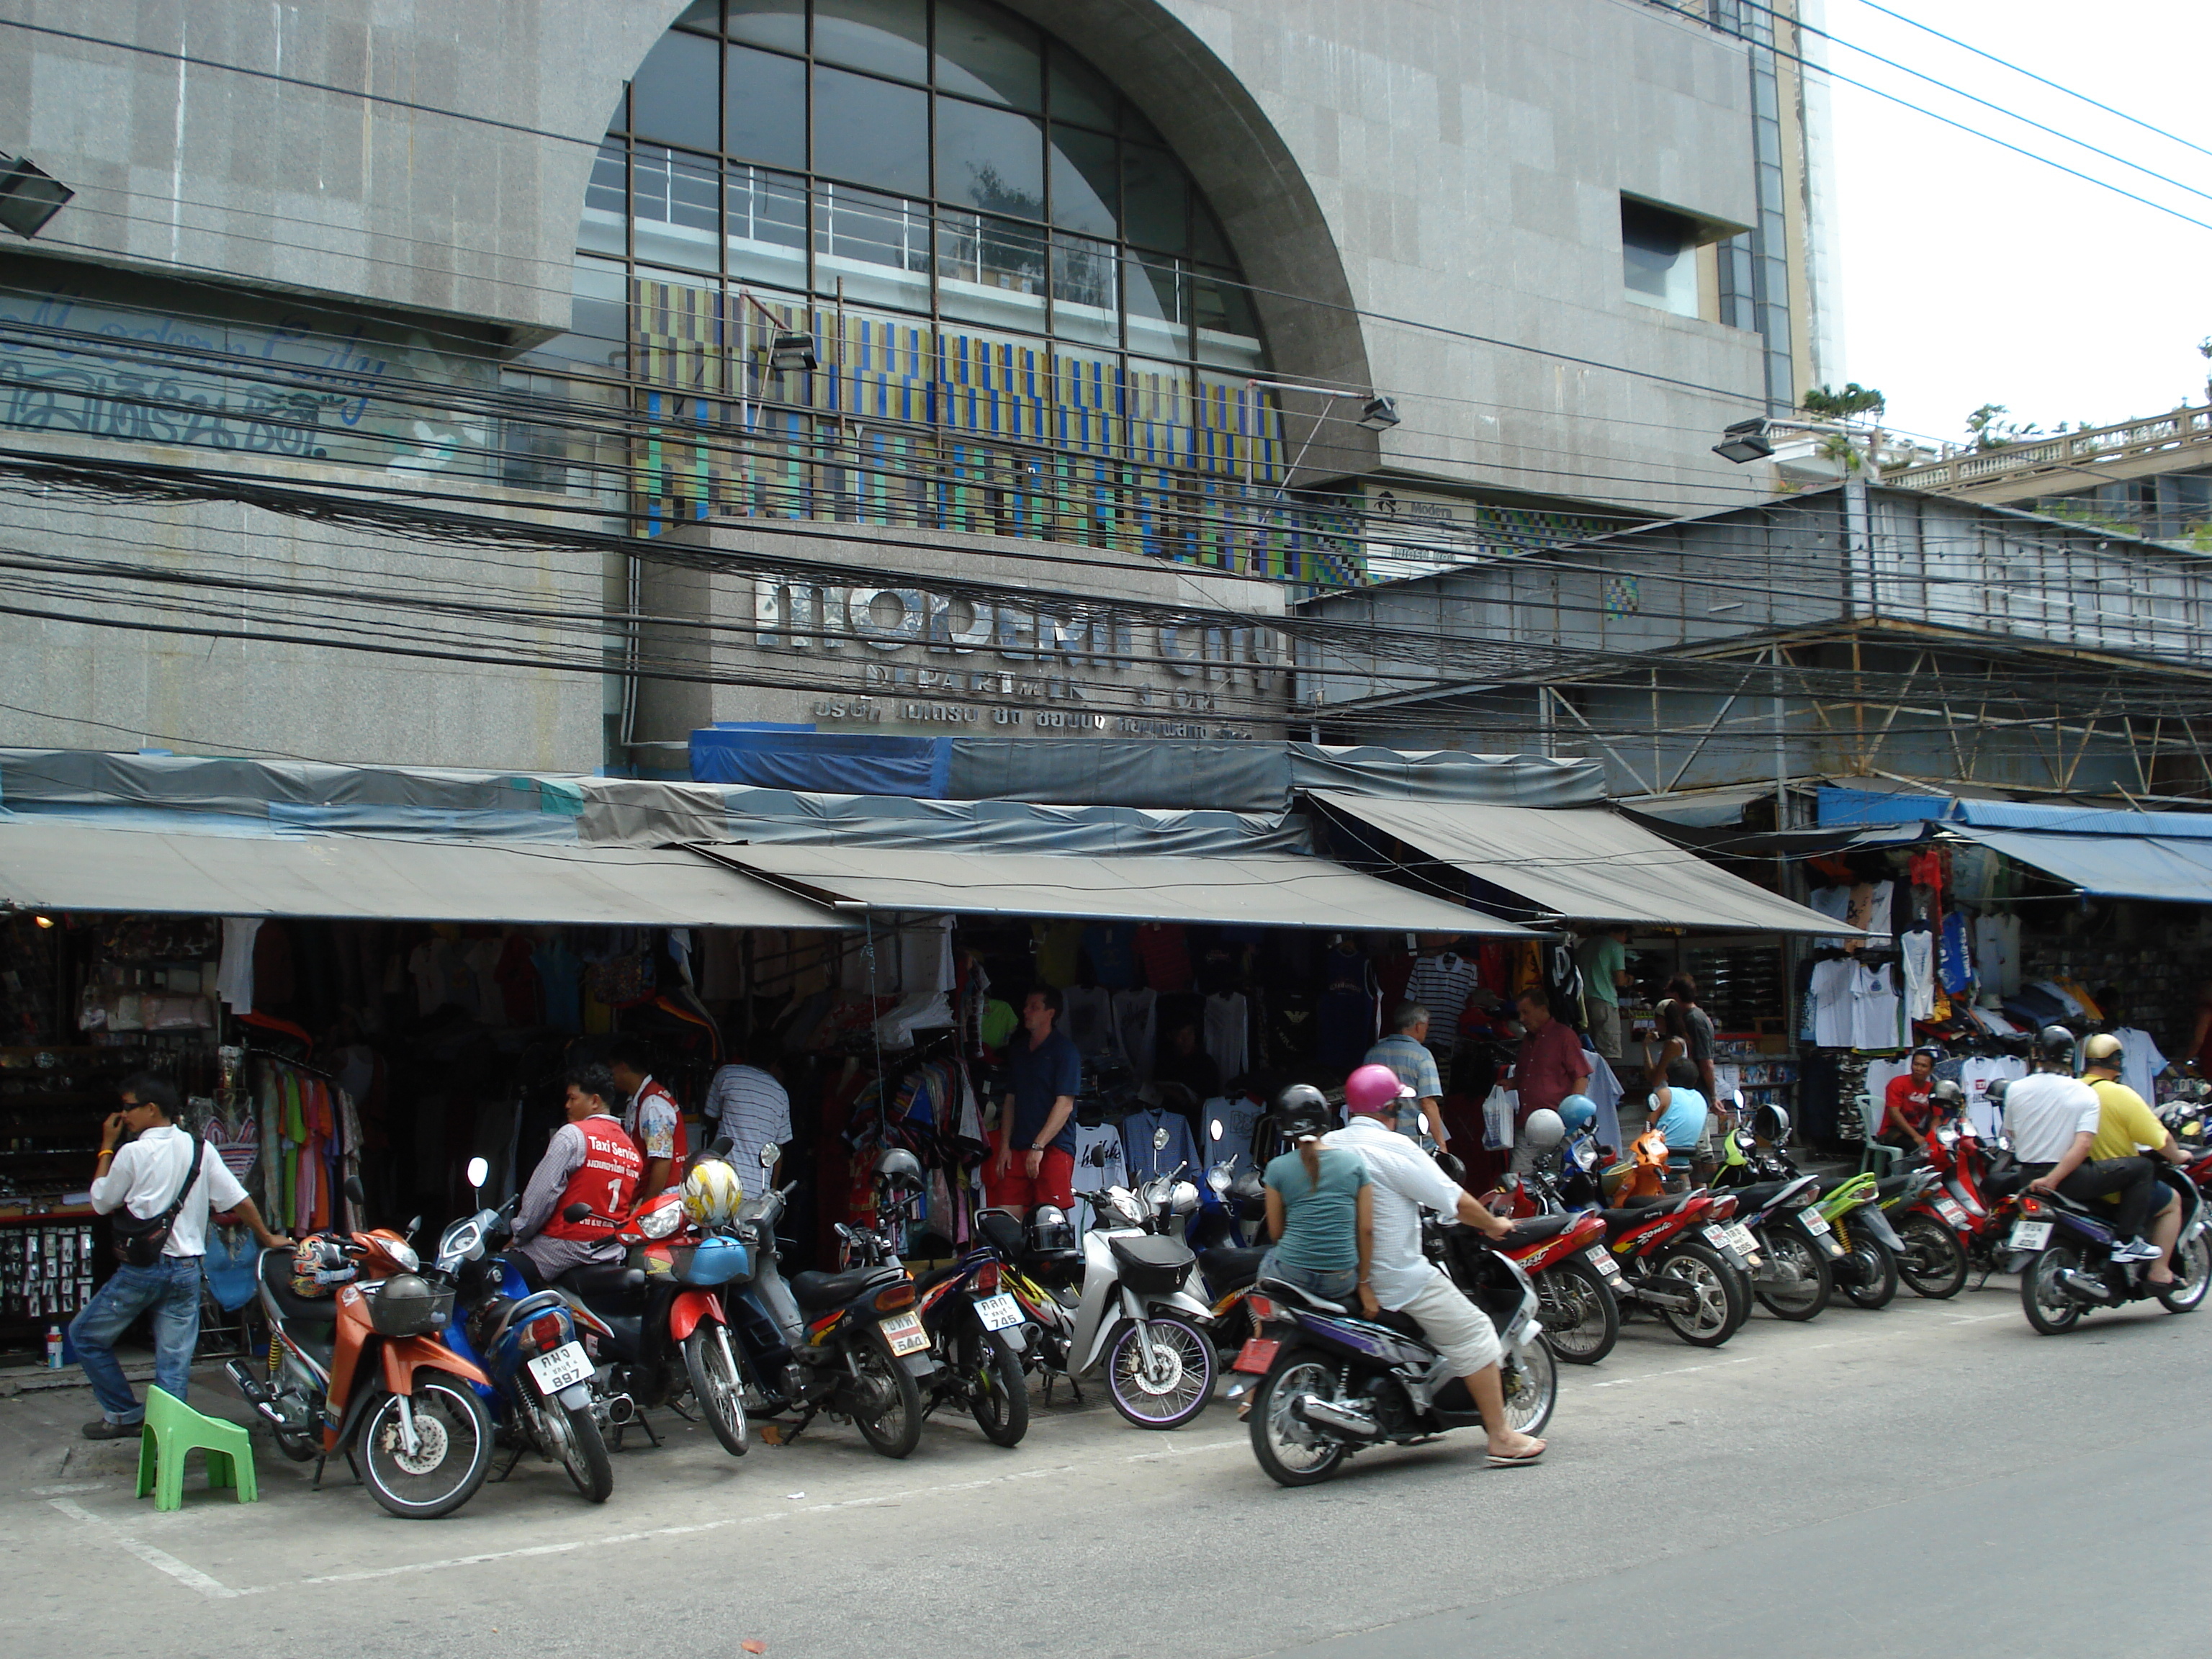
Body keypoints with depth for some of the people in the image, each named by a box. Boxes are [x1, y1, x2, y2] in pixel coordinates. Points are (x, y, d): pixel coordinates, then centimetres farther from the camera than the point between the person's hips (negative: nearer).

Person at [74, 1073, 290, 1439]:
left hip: (142, 1268, -4)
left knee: (84, 1336, 15)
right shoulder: (199, 1148, 4)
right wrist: (268, 1237, 18)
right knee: (175, 1364, 5)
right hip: (187, 1268, 4)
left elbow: (101, 1203, 5)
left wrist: (107, 1147, 11)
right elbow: (238, 1199, 5)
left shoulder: (133, 1153, -8)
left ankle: (124, 1413, 17)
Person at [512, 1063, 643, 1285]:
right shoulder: (632, 1150, 14)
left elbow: (542, 1193, -11)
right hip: (611, 1254, 7)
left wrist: (519, 1236, -1)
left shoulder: (574, 1134, -8)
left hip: (565, 1248, -7)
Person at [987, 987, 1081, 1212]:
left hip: (1054, 1147, -6)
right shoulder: (1017, 1049, 18)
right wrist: (1004, 1146, 9)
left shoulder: (1064, 1048, -3)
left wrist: (1038, 1146, -17)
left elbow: (1065, 1104, -11)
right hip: (1018, 1148, 6)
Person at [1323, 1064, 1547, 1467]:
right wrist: (1494, 1225, 5)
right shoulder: (1394, 1147, -14)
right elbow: (1455, 1201, -11)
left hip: (1339, 1277, 8)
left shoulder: (1327, 1145, 5)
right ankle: (1502, 1438, 1)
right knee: (1472, 1334, 1)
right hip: (1397, 1278, -8)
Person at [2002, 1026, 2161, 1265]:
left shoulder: (2015, 1089, -2)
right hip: (2069, 1178, -5)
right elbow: (2083, 1145, -20)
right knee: (2141, 1168, 6)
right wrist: (2052, 1180, -20)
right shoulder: (2085, 1094, -9)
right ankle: (2128, 1241, 3)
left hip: (2028, 1178, 5)